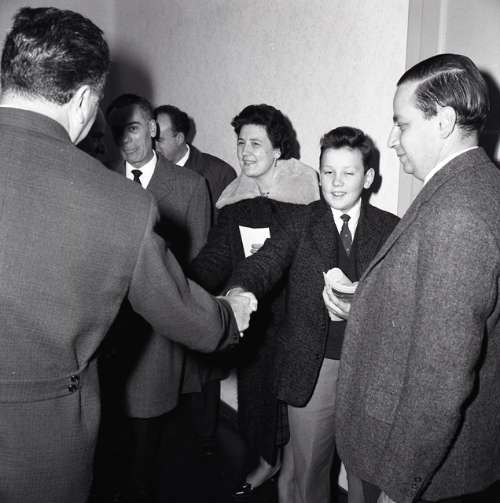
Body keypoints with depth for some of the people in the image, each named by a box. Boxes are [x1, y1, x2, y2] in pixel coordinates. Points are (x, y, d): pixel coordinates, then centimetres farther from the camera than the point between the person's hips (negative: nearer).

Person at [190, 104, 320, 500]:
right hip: (248, 314, 4)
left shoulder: (304, 193, -10)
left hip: (291, 316, -4)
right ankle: (264, 460, 36)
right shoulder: (235, 200, 4)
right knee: (252, 386, 13)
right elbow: (216, 256, -1)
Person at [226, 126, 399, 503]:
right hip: (312, 366, 0)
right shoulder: (300, 223, 1)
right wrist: (240, 291, -34)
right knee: (306, 466, 14)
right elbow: (265, 262, -13)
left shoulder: (390, 229, 1)